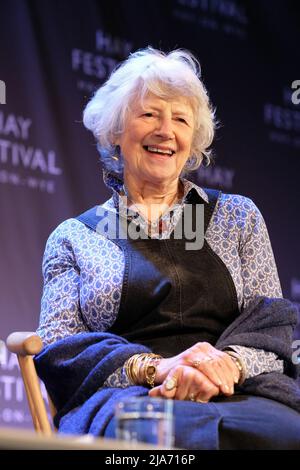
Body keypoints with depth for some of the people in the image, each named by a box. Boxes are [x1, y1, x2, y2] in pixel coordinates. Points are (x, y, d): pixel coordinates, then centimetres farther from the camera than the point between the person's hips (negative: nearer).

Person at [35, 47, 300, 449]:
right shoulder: (75, 236, 18)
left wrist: (229, 362, -14)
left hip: (238, 391, 2)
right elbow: (57, 347, 5)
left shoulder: (237, 216, 22)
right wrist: (154, 368, -16)